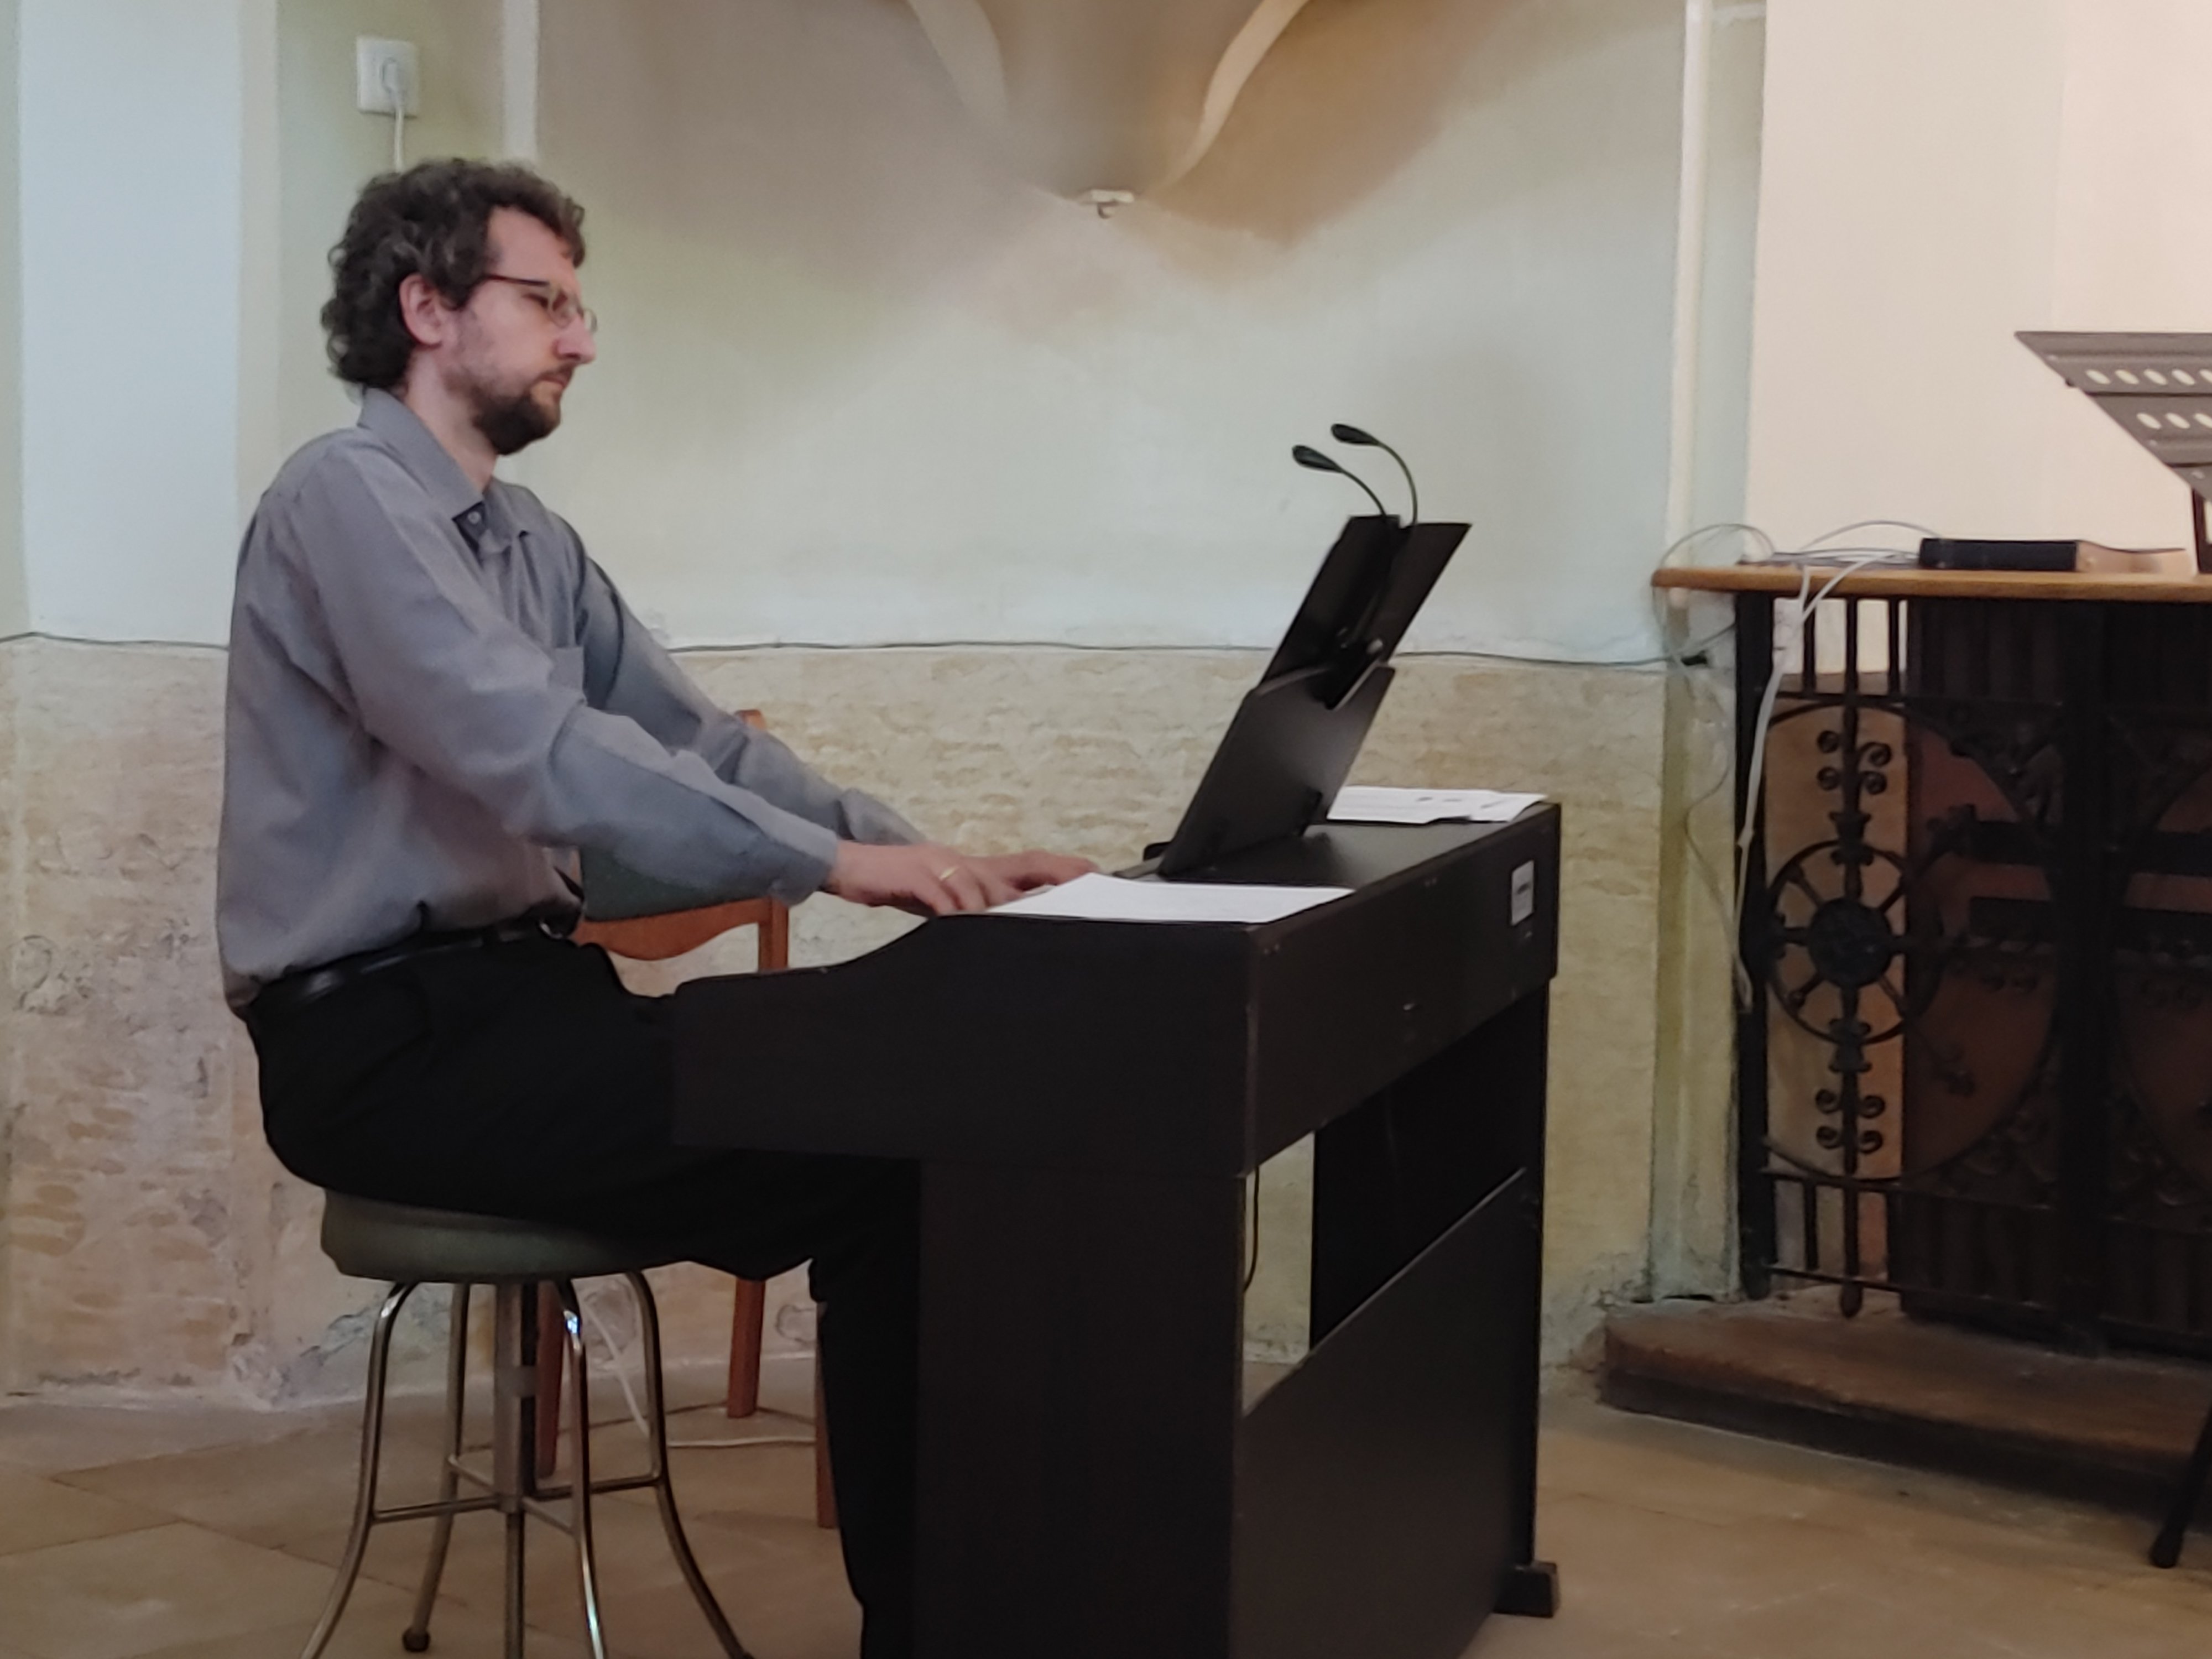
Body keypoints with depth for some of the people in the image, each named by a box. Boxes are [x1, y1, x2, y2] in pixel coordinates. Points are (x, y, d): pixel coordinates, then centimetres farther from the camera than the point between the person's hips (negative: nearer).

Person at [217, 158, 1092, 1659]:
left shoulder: (531, 540, 16)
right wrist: (831, 861, -26)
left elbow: (699, 741, 10)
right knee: (868, 1158, -20)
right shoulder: (348, 499, -12)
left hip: (517, 992, 8)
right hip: (383, 1041, -8)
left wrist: (926, 857, -4)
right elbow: (542, 755, -24)